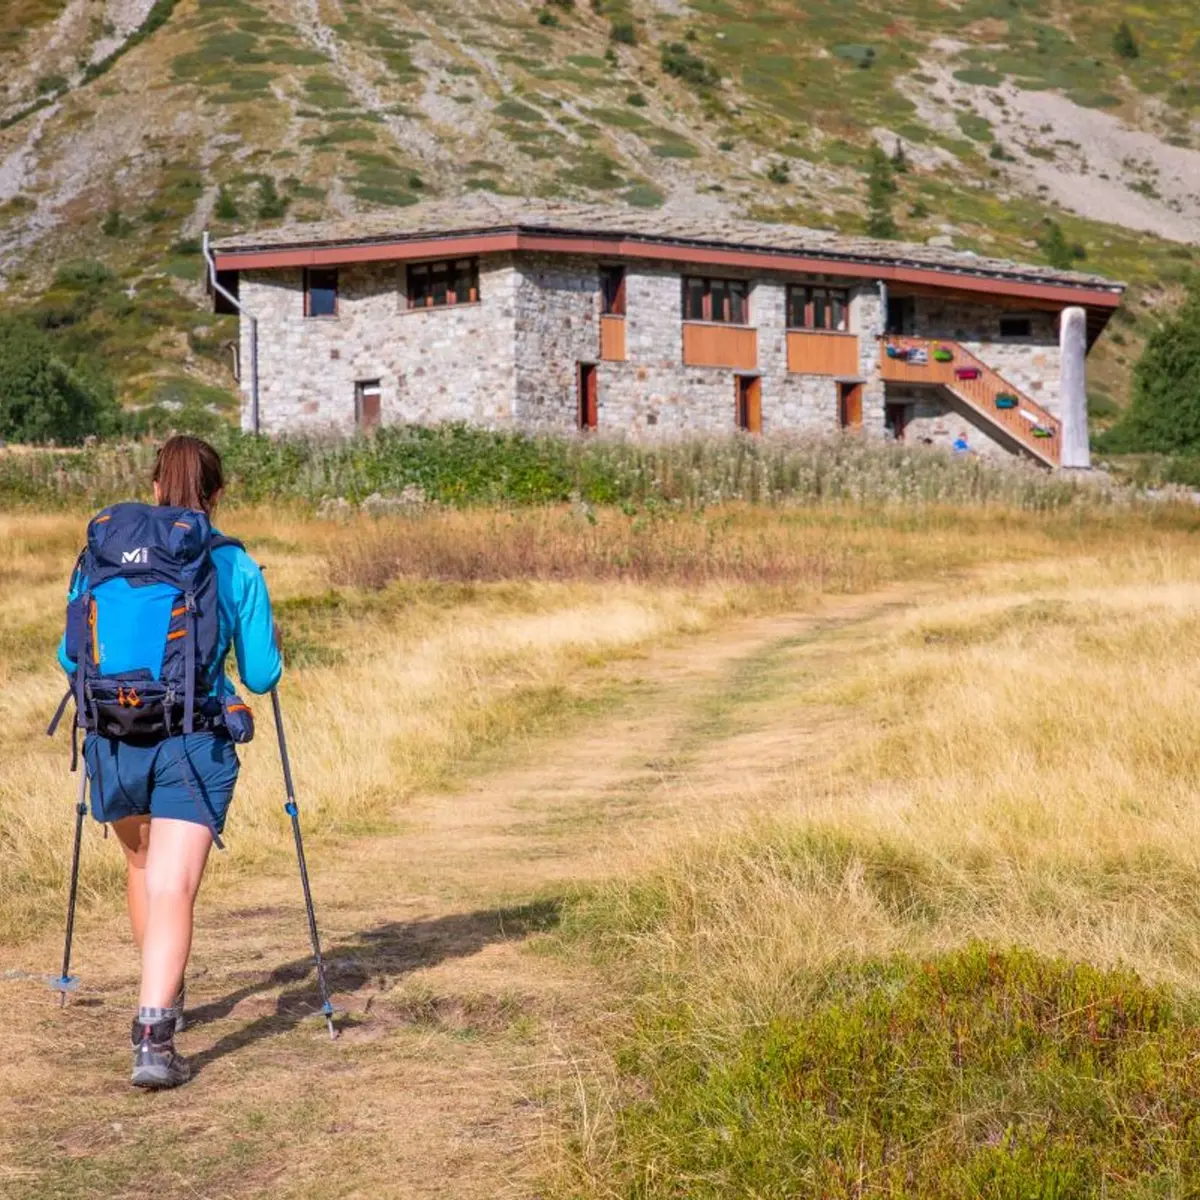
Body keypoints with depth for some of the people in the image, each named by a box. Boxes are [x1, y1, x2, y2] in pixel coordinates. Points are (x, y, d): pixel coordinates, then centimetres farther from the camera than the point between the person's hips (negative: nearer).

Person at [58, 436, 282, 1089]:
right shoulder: (235, 567, -1)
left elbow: (70, 657, 8)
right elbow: (261, 675, 2)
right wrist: (273, 643, 24)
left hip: (114, 740, 3)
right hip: (194, 745, -3)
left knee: (142, 867, 25)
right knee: (173, 888, -7)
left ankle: (163, 998, 42)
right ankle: (153, 1034, -23)